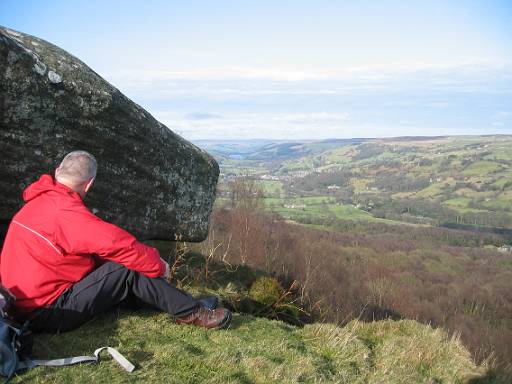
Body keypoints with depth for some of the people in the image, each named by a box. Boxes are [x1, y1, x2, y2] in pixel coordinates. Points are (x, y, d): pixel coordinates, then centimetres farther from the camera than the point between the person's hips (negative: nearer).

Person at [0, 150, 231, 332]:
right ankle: (192, 313, -3)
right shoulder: (65, 211, -22)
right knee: (127, 271, -13)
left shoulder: (39, 202, 10)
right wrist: (158, 265, -8)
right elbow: (119, 244, -24)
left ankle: (186, 304, 11)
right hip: (48, 315, -10)